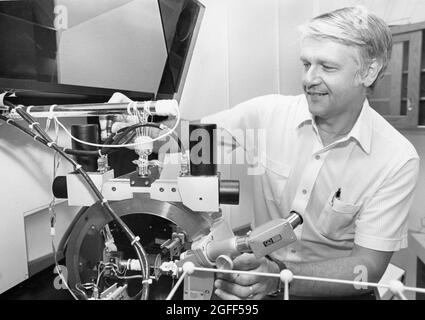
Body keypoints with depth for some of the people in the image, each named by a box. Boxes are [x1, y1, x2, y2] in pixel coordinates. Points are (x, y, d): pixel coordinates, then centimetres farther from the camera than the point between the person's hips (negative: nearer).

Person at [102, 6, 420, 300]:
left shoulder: (397, 159, -13)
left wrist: (280, 276, -29)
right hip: (260, 265, 1)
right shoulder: (267, 113, -9)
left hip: (334, 289, 0)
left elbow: (368, 267, -14)